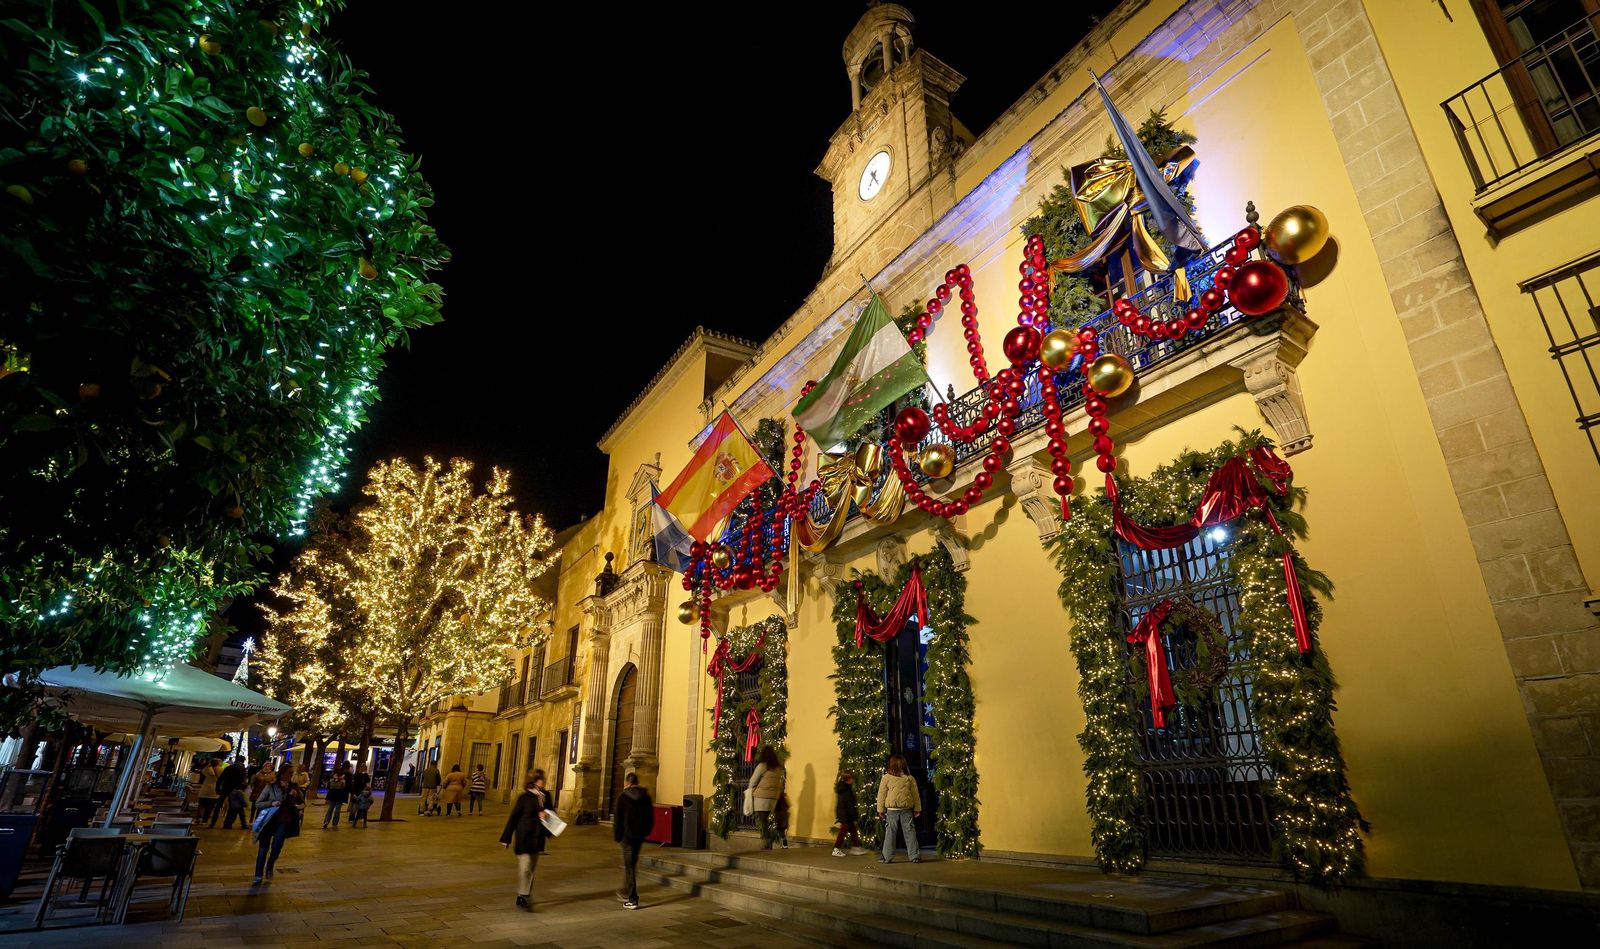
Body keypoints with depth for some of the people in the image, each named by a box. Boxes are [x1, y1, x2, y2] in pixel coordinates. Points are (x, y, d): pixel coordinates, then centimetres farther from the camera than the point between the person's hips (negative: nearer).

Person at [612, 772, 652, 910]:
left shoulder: (623, 797, -10)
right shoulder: (645, 796, 3)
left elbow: (617, 818, -9)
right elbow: (650, 816, 9)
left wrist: (617, 835, 1)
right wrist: (646, 831, 19)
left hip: (627, 835, -5)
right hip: (640, 835, 5)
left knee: (629, 866, -1)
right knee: (633, 863, 20)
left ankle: (632, 899, -2)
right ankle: (626, 892, 32)